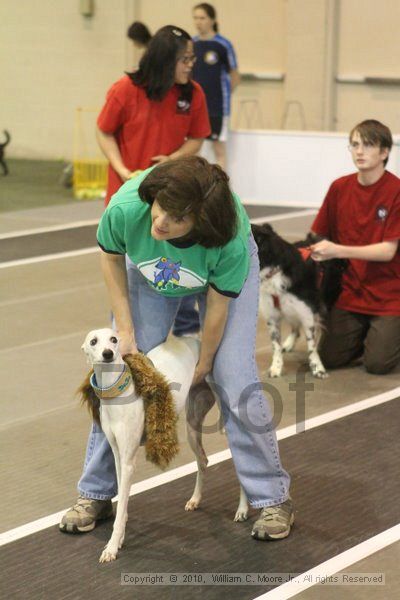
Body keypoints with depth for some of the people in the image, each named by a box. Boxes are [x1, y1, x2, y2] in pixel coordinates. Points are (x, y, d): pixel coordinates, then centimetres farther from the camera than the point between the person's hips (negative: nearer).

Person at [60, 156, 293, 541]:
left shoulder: (231, 242, -43)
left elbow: (217, 306, -25)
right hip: (149, 273, 2)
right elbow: (111, 256, -15)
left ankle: (272, 499, 5)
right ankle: (95, 494, 13)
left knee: (236, 384, -12)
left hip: (223, 272, -2)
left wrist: (203, 364, -9)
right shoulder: (125, 208, -39)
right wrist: (125, 331, -14)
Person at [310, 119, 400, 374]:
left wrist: (337, 251, -27)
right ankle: (367, 330, 22)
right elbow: (320, 235, 7)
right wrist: (313, 250, -14)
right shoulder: (339, 188, -1)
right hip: (351, 291, 4)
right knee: (331, 358, -6)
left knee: (378, 363, -14)